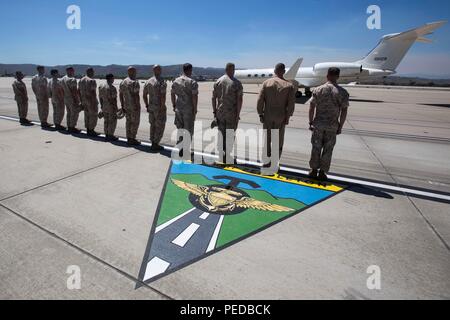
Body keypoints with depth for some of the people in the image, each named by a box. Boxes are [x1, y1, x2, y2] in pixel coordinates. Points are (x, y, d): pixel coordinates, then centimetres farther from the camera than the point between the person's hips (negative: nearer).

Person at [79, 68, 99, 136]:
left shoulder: (81, 80, 10)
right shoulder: (92, 80, -16)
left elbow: (79, 91, 11)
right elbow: (93, 92, -21)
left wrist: (82, 101, 16)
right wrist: (94, 103, -19)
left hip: (84, 100, 8)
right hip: (91, 100, -8)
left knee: (87, 115, 13)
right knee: (93, 116, 2)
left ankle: (88, 131, 19)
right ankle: (91, 131, 6)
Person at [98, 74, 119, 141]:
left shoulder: (101, 86, 5)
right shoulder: (112, 88, -19)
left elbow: (100, 97, 9)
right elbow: (113, 99, -19)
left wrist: (102, 105, 16)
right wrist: (116, 108, -13)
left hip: (104, 107, 8)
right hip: (111, 107, -8)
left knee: (106, 121, 14)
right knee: (112, 122, 2)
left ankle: (107, 135, 21)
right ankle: (110, 136, 7)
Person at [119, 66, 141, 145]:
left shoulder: (123, 82, 10)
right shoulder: (134, 82, -14)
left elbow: (120, 94, 11)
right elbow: (136, 95, -21)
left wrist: (122, 105, 15)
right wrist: (137, 106, -18)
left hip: (126, 105, 8)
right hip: (134, 105, -8)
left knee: (129, 121, 14)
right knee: (135, 122, 1)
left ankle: (129, 139, 18)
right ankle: (132, 139, 4)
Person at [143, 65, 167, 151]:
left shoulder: (148, 81, 7)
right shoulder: (162, 82, -15)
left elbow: (144, 95, 11)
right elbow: (163, 96, -23)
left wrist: (147, 106, 17)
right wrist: (162, 108, -20)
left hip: (151, 107, 7)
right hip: (159, 107, -7)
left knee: (153, 125, 14)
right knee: (160, 126, 1)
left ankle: (153, 143, 20)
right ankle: (155, 145, 3)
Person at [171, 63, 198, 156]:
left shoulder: (175, 81, 7)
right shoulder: (192, 82, -11)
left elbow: (172, 94, 12)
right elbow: (194, 96, -15)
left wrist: (174, 105, 20)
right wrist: (195, 109, -8)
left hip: (178, 109, 5)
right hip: (189, 110, -5)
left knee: (179, 129, 15)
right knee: (188, 130, 3)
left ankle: (179, 149, 19)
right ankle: (186, 150, 7)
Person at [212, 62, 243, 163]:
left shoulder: (218, 81, 2)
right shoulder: (237, 83, -8)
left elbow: (214, 97, 3)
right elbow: (239, 100, -13)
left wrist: (214, 111, 9)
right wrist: (238, 115, -8)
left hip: (220, 112, 3)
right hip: (232, 113, -3)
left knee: (221, 134, 15)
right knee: (230, 135, 7)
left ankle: (220, 155, 20)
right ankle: (227, 156, 10)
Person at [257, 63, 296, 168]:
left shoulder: (266, 83, -3)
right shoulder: (289, 85, -3)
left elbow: (260, 100, -6)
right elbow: (291, 103, -8)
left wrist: (260, 114, 1)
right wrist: (287, 117, 1)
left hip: (267, 115, 0)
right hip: (281, 116, 0)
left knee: (267, 139, 10)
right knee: (278, 141, 9)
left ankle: (267, 161, 14)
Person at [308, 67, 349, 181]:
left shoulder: (318, 90, -3)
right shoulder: (342, 92, -4)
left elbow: (311, 108, -3)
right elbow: (344, 111, -6)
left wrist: (311, 122, 5)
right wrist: (340, 127, 3)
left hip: (318, 124, 1)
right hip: (332, 126, 0)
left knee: (316, 148, 10)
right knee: (327, 150, 8)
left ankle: (314, 171, 17)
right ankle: (322, 173, 14)